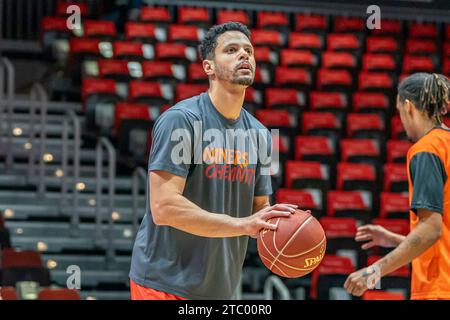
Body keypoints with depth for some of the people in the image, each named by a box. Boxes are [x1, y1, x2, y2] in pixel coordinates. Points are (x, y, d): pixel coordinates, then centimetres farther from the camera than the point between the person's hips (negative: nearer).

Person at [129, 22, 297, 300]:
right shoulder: (180, 120, -14)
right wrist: (241, 224, -26)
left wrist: (278, 228, -10)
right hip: (165, 284, -7)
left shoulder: (260, 135, 8)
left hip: (219, 287, 7)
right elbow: (163, 207, -23)